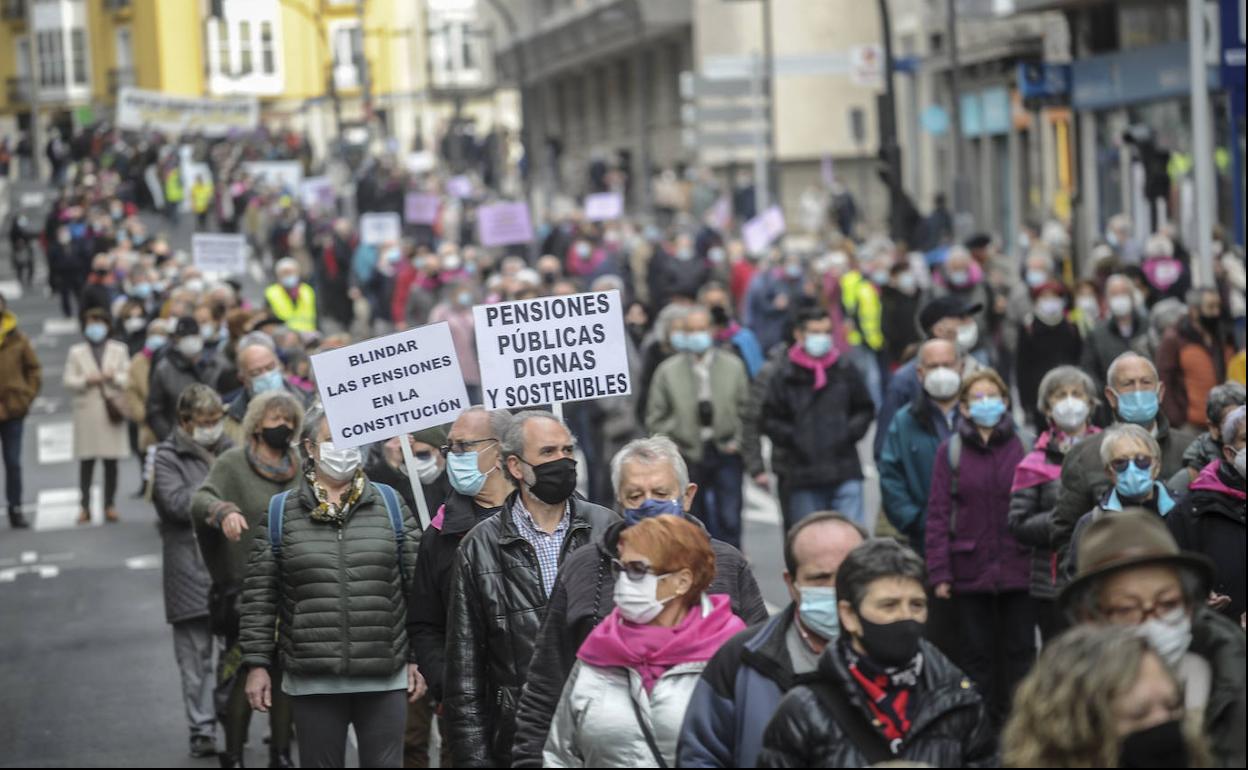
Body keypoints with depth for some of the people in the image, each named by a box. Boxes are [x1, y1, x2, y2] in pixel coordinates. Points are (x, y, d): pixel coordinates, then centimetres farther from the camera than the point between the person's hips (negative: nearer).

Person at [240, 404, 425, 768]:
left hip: (385, 679, 0)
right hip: (312, 682, 0)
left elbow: (417, 589, 5)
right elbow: (260, 597, 4)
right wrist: (257, 664, 0)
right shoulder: (280, 512, 2)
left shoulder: (391, 505, 4)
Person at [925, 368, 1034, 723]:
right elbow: (938, 515, -1)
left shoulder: (1025, 448, 1)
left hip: (1019, 570, 0)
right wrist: (940, 573, -5)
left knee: (1019, 650, 7)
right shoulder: (951, 451, 0)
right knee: (977, 653, 7)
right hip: (970, 570, 0)